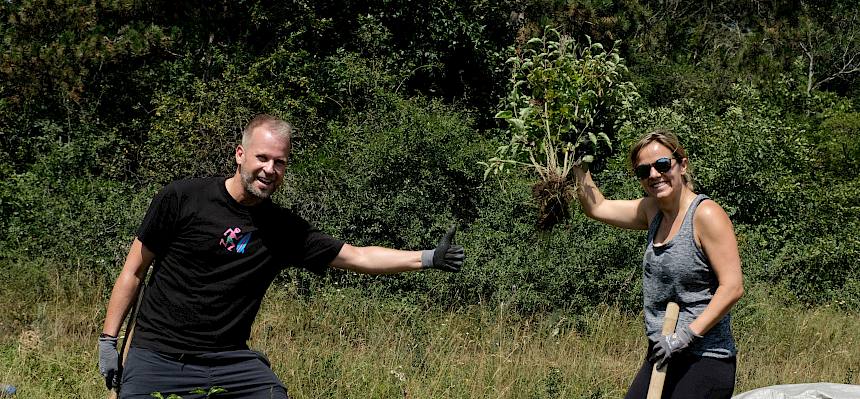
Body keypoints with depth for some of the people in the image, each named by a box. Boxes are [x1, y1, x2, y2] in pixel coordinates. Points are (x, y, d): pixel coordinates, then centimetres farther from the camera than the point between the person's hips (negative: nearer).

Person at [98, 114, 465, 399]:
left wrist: (427, 258, -6)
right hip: (156, 358, -2)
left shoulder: (285, 230, 0)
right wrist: (108, 340, -2)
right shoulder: (180, 199, -8)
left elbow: (355, 257, 3)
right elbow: (134, 270, -1)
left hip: (229, 362, 2)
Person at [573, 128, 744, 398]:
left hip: (704, 362, -8)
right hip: (661, 358, 8)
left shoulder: (705, 214, -13)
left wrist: (687, 334, -21)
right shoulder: (652, 211, 10)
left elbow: (732, 287, -17)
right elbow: (596, 207, 21)